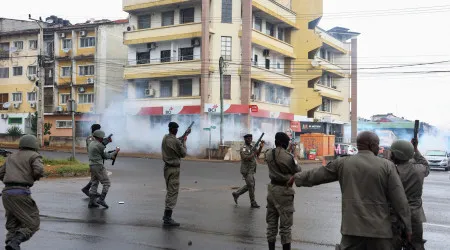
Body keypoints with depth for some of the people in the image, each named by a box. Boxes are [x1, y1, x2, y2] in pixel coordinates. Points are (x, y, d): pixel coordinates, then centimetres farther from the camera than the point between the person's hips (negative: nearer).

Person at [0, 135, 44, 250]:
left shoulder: (11, 157, 23)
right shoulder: (34, 156, 3)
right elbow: (39, 170, -14)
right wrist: (35, 177, 6)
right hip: (21, 193, -7)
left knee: (13, 225, 16)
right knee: (33, 223, -1)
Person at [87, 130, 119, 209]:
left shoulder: (91, 144, 14)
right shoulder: (100, 145, -15)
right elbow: (106, 156, -4)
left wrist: (111, 157, 18)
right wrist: (115, 152, 8)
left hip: (92, 166, 9)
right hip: (98, 166, -9)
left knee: (94, 184, 13)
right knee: (107, 183, 0)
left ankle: (91, 202, 11)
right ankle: (101, 199, -7)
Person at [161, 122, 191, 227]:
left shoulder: (165, 138, 3)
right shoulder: (176, 142, -20)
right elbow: (183, 154, -8)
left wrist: (182, 138, 20)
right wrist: (184, 141, 2)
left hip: (167, 167, 8)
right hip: (174, 169, -8)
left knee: (169, 192, 19)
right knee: (173, 193, -5)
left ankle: (166, 214, 26)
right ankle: (167, 219, -5)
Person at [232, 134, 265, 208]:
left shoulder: (252, 147, 13)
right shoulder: (244, 148, -13)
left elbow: (257, 155, 10)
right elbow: (245, 158, -24)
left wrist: (261, 147, -2)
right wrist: (253, 154, -22)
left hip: (251, 171, 9)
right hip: (246, 171, -9)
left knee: (249, 186, 16)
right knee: (251, 186, -4)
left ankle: (236, 194, 29)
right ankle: (253, 203, 5)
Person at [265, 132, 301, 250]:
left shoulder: (268, 154, -1)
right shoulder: (289, 157, -19)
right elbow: (297, 172, -4)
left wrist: (288, 151, 21)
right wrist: (295, 157, 7)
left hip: (272, 188, 6)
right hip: (284, 191, -6)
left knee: (271, 222, 14)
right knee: (285, 224, 2)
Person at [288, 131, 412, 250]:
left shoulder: (343, 163, 3)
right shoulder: (387, 166, -3)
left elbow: (317, 174, 15)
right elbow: (399, 199, -2)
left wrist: (297, 177, 32)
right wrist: (408, 226, 5)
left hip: (352, 226, 2)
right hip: (379, 228, -2)